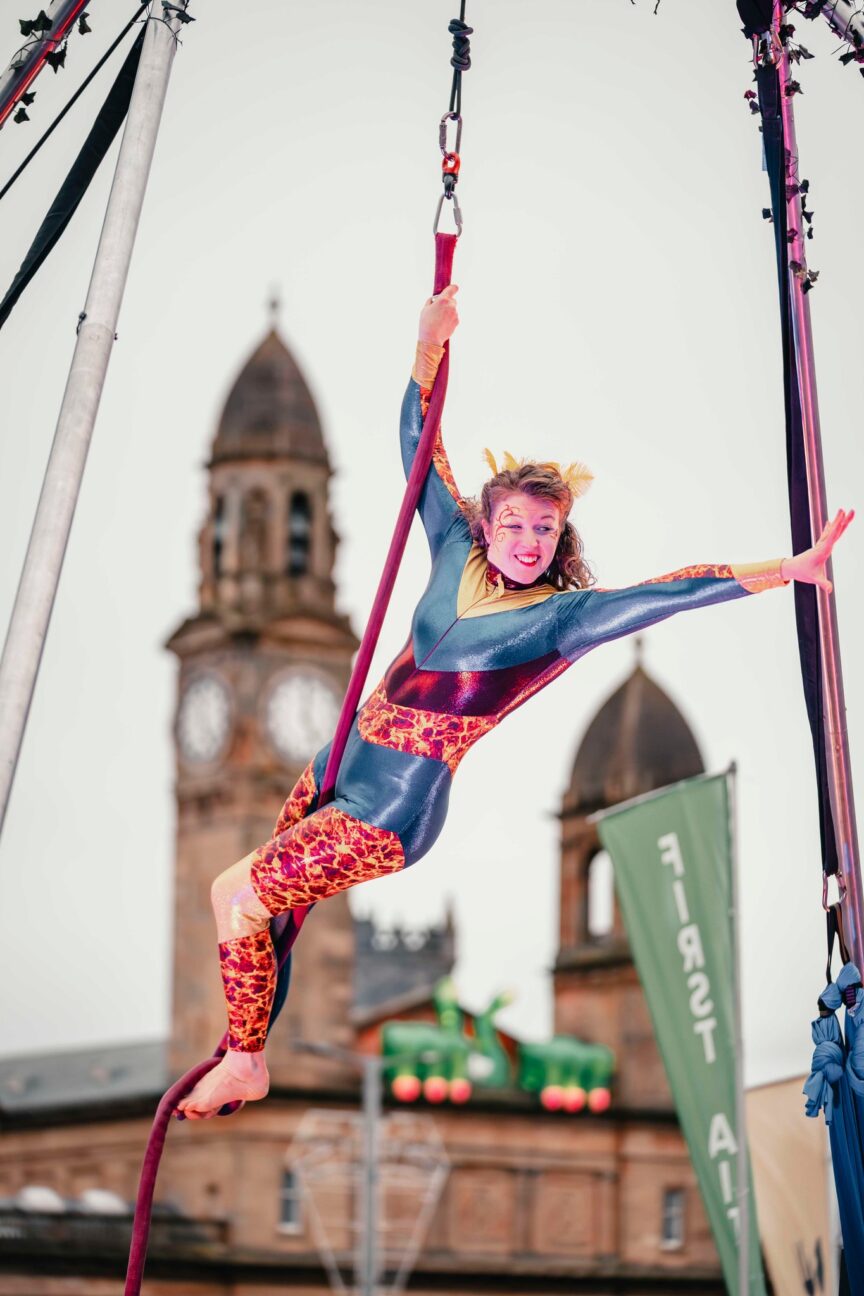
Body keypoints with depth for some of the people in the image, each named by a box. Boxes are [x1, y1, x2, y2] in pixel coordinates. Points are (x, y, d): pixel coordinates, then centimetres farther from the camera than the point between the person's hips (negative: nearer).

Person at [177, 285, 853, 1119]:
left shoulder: (565, 616, -11)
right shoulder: (458, 559, 4)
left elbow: (676, 591, -20)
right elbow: (420, 452, 7)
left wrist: (787, 570, -28)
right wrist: (429, 347, -2)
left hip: (391, 815, -6)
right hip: (336, 774, 6)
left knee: (236, 897, -11)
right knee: (259, 903, 15)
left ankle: (244, 1065, 6)